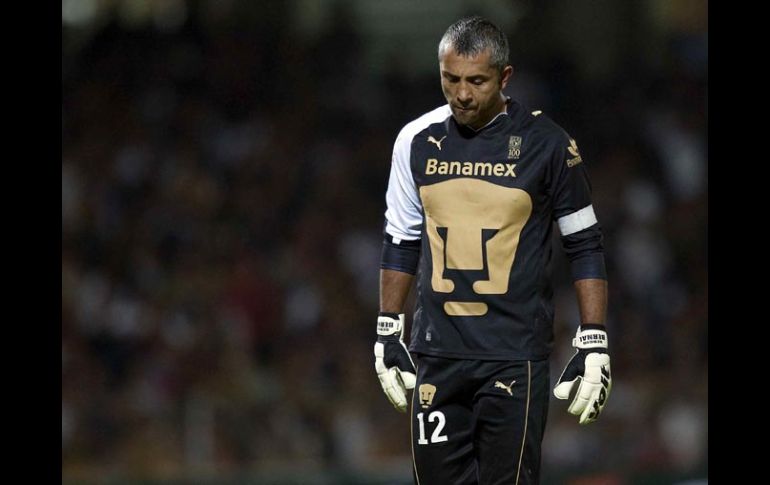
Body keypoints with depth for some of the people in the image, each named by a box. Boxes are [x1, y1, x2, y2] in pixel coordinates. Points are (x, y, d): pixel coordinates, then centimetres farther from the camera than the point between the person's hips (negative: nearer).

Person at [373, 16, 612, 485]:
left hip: (515, 357, -4)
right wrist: (388, 333, 15)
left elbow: (586, 247, 1)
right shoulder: (418, 141, 7)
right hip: (437, 353, 4)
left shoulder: (546, 144, -4)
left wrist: (594, 345, -4)